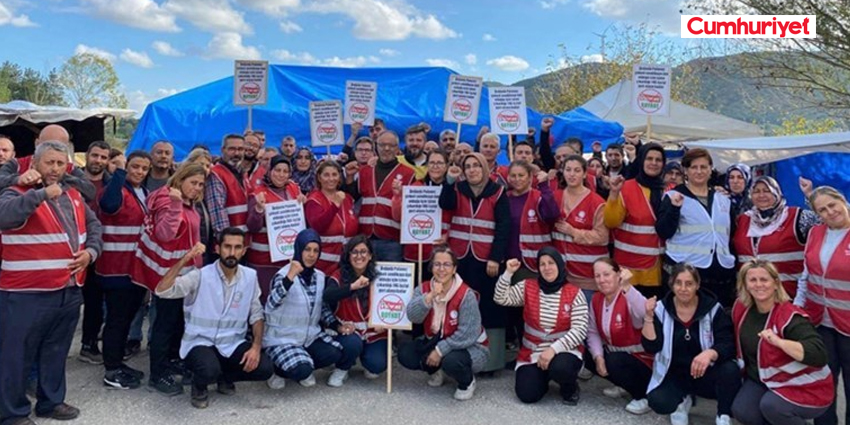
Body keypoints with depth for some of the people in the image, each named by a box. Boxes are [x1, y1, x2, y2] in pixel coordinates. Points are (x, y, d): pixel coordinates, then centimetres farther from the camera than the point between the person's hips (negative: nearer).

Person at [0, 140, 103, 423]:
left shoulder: (74, 196, 12)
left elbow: (93, 225, 21)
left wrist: (90, 251, 3)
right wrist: (41, 194, -33)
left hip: (69, 290, 7)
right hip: (27, 293, -6)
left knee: (56, 352, 19)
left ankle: (51, 402, 33)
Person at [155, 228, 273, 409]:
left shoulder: (250, 276, -2)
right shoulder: (201, 276, -14)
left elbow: (256, 314, 4)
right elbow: (162, 291, -26)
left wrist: (256, 346, -10)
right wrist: (185, 259, -32)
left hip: (234, 343, 4)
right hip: (201, 342, -4)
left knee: (265, 368, -18)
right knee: (210, 371, -35)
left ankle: (225, 377, 14)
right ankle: (199, 386, 5)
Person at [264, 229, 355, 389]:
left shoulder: (320, 277, 4)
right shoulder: (283, 275, -15)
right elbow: (270, 305, -33)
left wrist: (337, 326, -1)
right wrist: (290, 277, -43)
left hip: (311, 335, 6)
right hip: (282, 338, -5)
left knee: (335, 354, -19)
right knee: (301, 370, -27)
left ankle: (304, 366, 9)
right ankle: (280, 371, 8)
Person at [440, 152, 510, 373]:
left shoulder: (497, 192, 1)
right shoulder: (458, 189, 10)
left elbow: (503, 228, -5)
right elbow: (445, 204, -11)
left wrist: (495, 258, -12)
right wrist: (450, 180, -23)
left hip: (486, 259, -3)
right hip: (460, 257, 3)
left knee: (488, 308, 0)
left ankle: (490, 360, 6)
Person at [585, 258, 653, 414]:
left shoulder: (629, 298, -26)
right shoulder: (596, 299, -4)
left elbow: (644, 314, -50)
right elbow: (593, 332, -2)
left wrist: (626, 287, -59)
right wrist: (598, 356, -17)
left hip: (642, 358, -7)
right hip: (615, 353, 8)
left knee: (614, 363, -31)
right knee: (589, 358, -8)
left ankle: (646, 396, -5)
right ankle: (625, 384, 14)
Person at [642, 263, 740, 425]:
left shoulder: (713, 309, -8)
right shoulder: (661, 309, -6)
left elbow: (728, 344, -16)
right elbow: (651, 347, -12)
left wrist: (710, 353, -38)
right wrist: (649, 317, -26)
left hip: (707, 374, 0)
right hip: (673, 375, 1)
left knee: (730, 370, -32)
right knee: (658, 401, -27)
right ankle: (681, 401, 11)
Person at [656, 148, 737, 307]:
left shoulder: (723, 199, 16)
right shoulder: (674, 196, 1)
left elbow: (732, 234, 20)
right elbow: (663, 233, -8)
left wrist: (734, 266, 14)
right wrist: (674, 208, -22)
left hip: (721, 272, 5)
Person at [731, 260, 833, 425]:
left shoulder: (790, 317, -25)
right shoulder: (742, 308, -5)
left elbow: (819, 355, -36)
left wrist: (779, 342, -45)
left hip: (804, 388, -6)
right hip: (763, 379, 6)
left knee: (771, 405, -31)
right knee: (741, 411, -15)